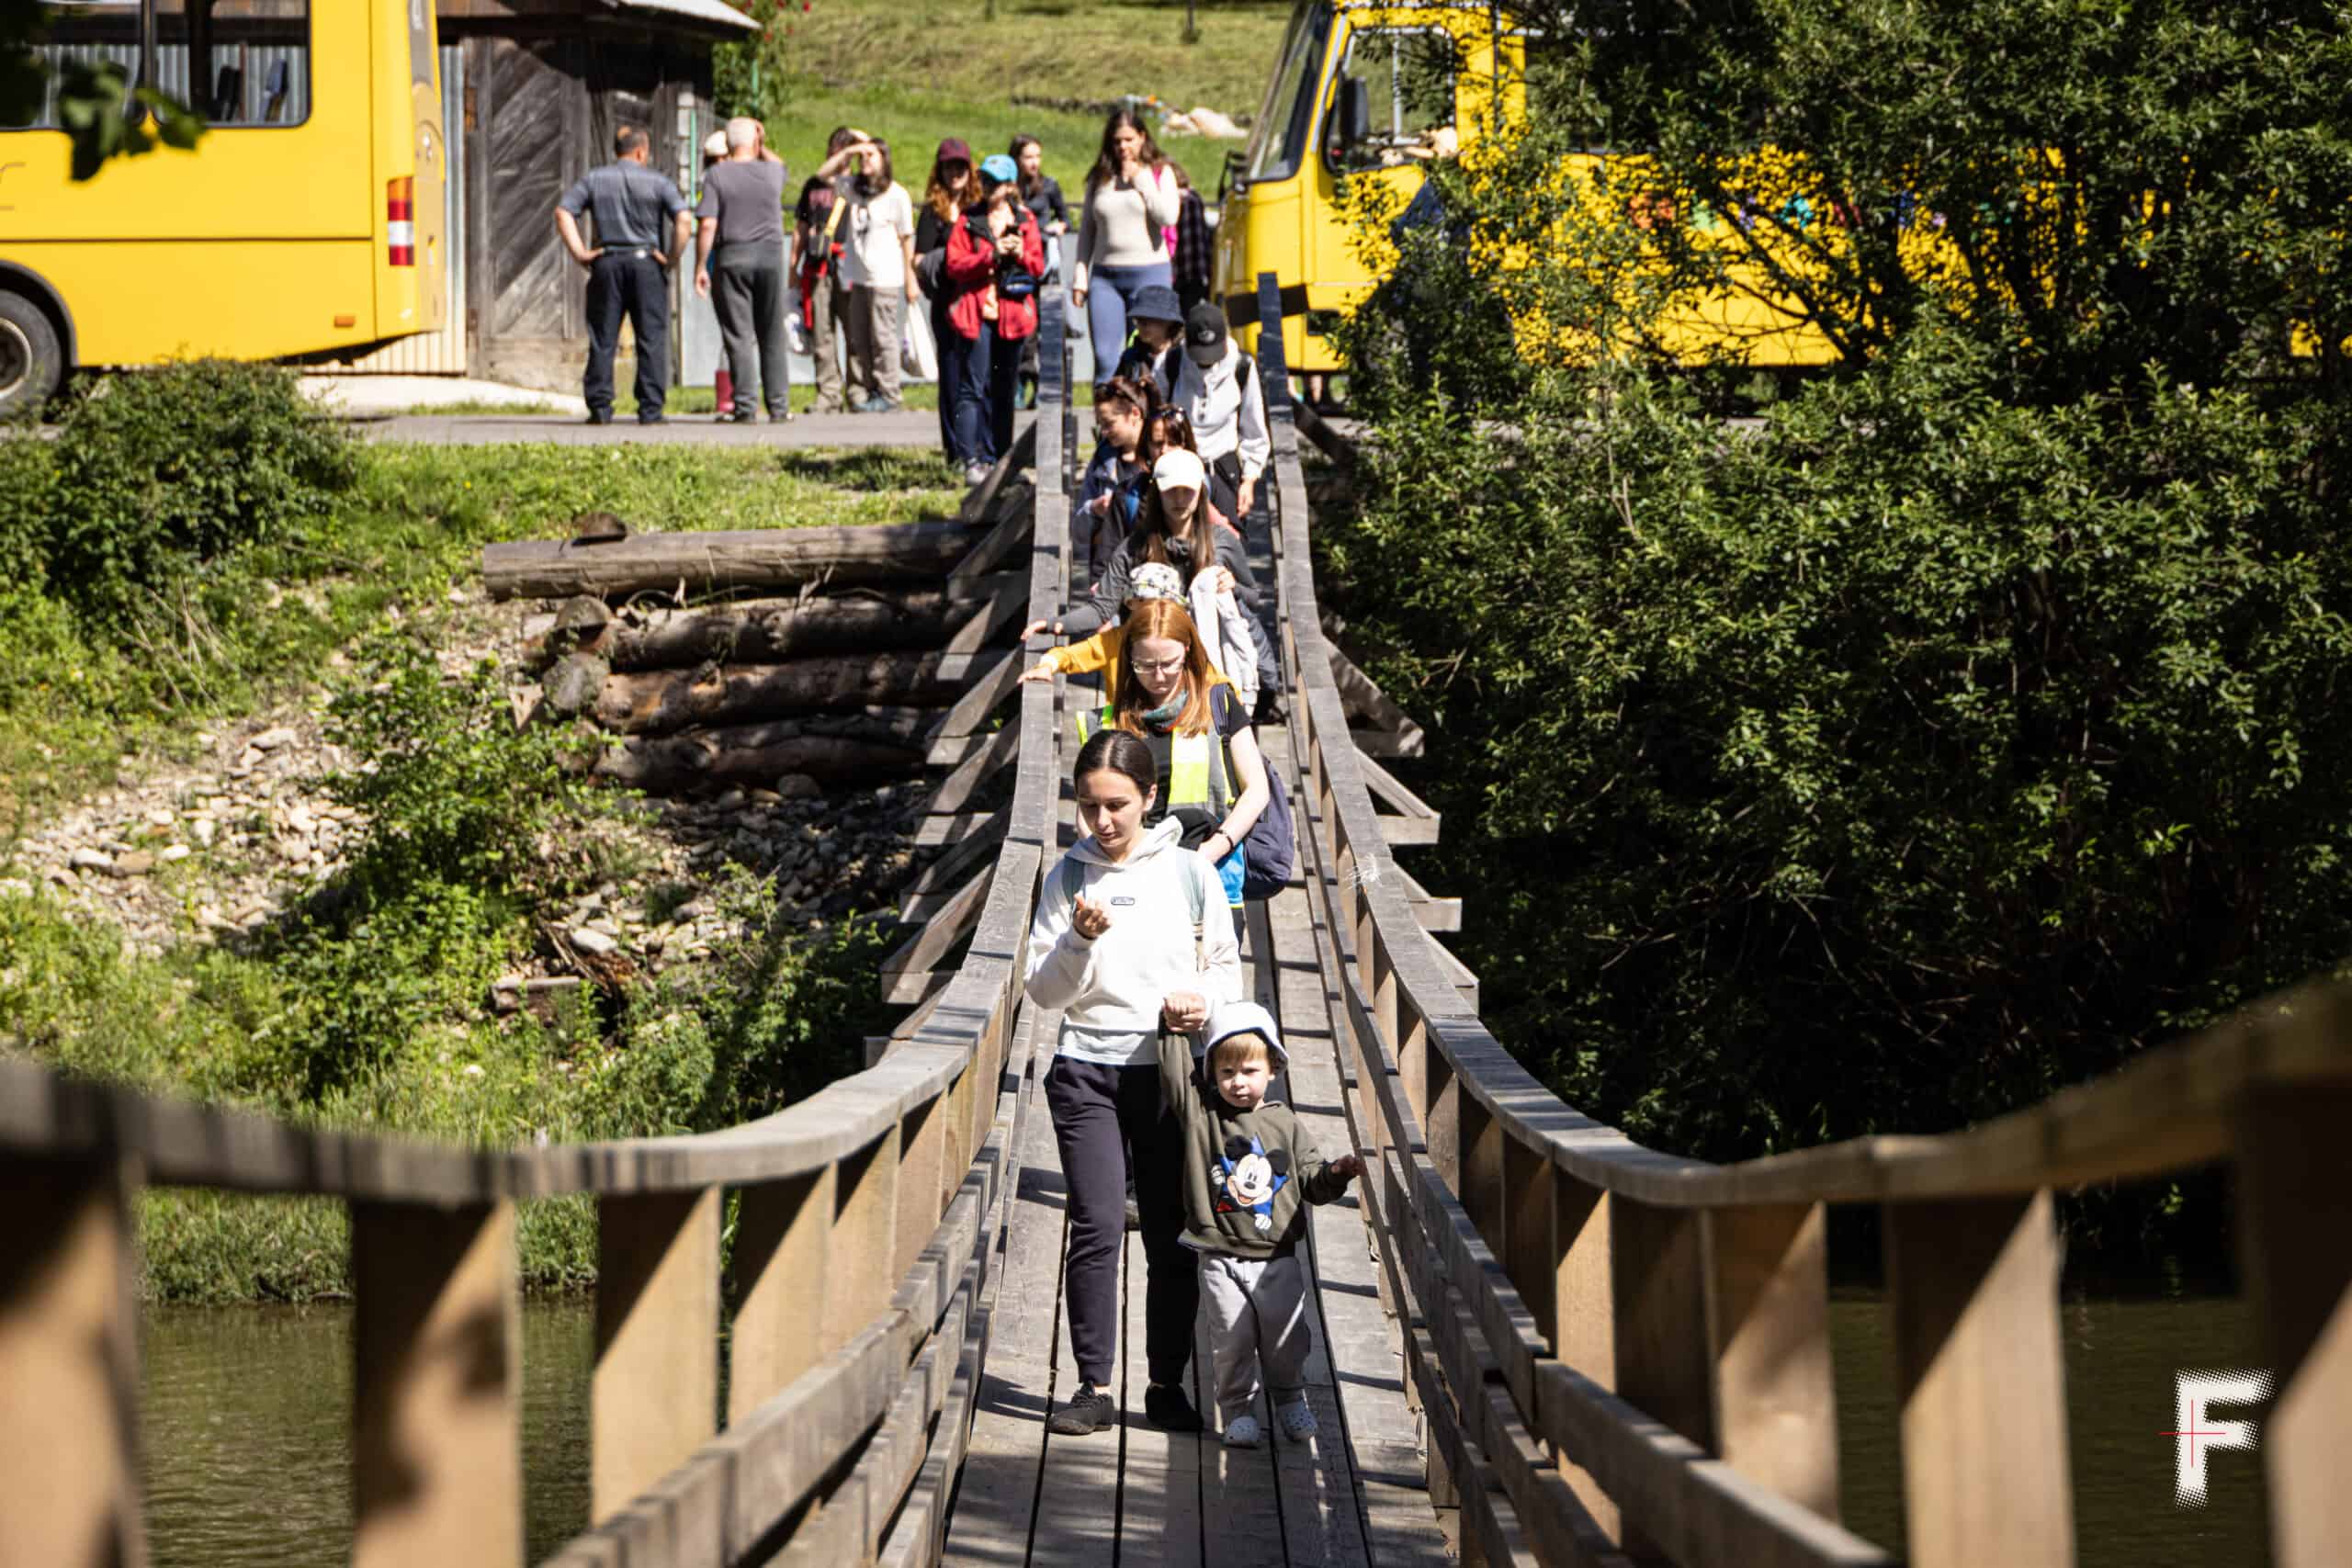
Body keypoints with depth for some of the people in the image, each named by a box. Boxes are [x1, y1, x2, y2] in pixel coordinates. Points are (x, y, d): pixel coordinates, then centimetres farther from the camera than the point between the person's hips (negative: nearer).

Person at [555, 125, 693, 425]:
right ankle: (650, 409, -3)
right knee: (651, 339, 2)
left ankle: (600, 407, 0)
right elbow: (684, 220, -11)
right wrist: (673, 257, -2)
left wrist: (579, 252, -2)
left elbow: (563, 213, -3)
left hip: (606, 264, 2)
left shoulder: (593, 179, 7)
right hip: (646, 263, -2)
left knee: (602, 340, 5)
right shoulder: (657, 182, 1)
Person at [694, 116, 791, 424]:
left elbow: (707, 225, -11)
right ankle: (779, 406, 9)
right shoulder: (772, 172, 1)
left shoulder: (716, 176, -6)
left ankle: (745, 407, -5)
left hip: (731, 258, -2)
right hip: (770, 255, 2)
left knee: (739, 338, -1)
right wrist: (762, 147, 23)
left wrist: (700, 267, -7)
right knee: (772, 338, 10)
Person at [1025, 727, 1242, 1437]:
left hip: (1170, 1068, 1)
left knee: (1173, 1233, 2)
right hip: (1087, 1069, -1)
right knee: (1096, 1226, -9)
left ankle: (1168, 1385, 12)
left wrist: (1202, 999, -11)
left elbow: (1228, 968, 10)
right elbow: (1042, 991, 3)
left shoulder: (1189, 873, 4)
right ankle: (1093, 1387, -4)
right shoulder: (1068, 877, 4)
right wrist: (1080, 941, -15)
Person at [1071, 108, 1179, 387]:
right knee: (1104, 356, -6)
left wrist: (1140, 179, -7)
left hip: (1150, 272, -2)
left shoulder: (1160, 173, 4)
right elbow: (1087, 230, 14)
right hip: (1105, 276, 2)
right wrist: (1079, 276, 7)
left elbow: (1168, 217, -12)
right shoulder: (1100, 178, 12)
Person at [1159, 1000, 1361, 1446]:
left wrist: (1337, 1174, -9)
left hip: (1277, 1256, 1)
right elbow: (1175, 1075, -11)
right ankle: (1238, 1410, 12)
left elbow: (1310, 1182, 9)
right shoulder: (1201, 1113, 1)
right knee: (1231, 1338, -2)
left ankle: (1290, 1400, 26)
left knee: (1285, 1334, 5)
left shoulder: (1284, 1123, 5)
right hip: (1221, 1256, -1)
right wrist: (1174, 1030, -15)